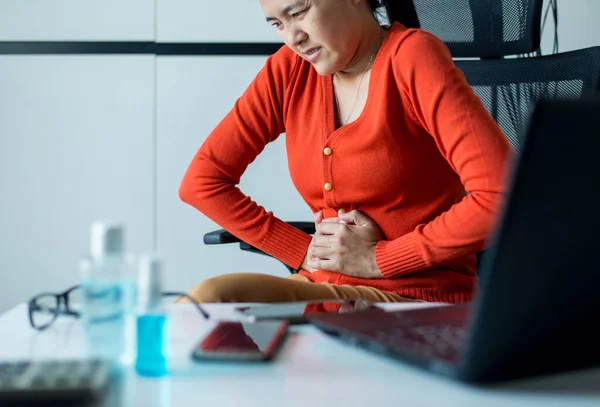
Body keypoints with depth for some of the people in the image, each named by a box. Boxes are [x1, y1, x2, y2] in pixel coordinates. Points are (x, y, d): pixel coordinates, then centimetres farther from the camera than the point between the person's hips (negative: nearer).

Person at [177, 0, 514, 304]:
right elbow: (203, 180, 3)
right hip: (323, 285, 5)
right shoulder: (290, 69, 3)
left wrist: (376, 259, -14)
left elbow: (501, 198, -22)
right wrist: (306, 252, -5)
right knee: (206, 300, -23)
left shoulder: (411, 56, -13)